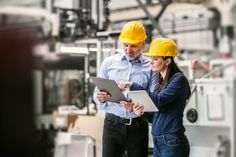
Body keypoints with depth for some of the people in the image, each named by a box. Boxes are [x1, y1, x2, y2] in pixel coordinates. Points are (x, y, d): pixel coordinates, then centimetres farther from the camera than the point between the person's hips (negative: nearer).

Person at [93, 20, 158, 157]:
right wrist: (100, 98, -15)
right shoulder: (109, 62, 7)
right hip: (113, 124, 1)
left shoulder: (150, 67, 3)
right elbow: (96, 94, 9)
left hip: (138, 126, 0)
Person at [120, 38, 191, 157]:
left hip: (172, 143, -8)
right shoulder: (162, 82, 15)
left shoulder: (178, 79, -9)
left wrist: (133, 86, -19)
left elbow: (159, 101, -22)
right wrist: (142, 111, -5)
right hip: (158, 142, 8)